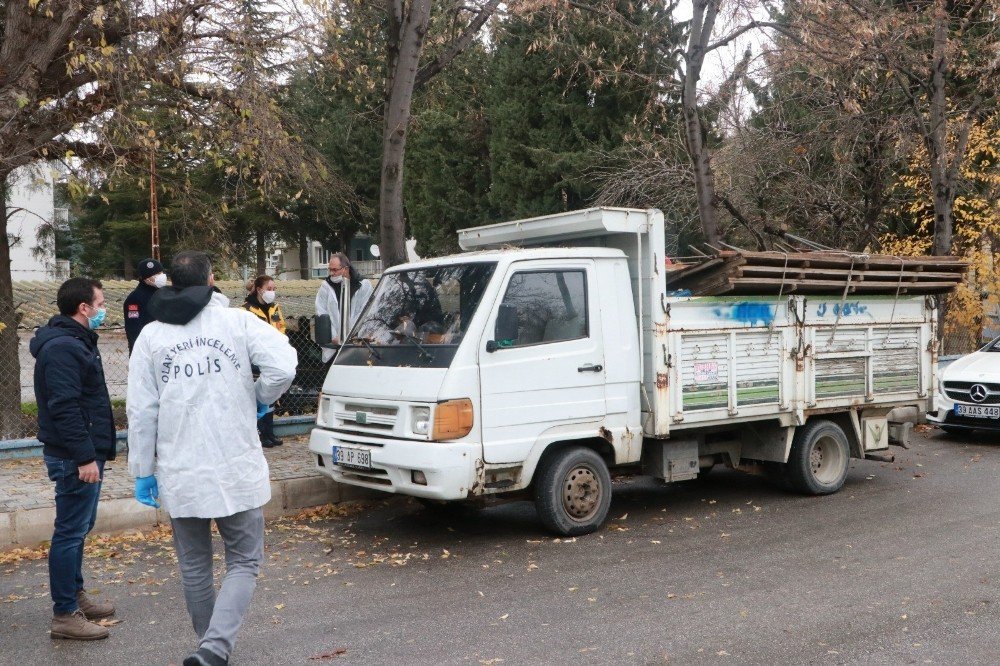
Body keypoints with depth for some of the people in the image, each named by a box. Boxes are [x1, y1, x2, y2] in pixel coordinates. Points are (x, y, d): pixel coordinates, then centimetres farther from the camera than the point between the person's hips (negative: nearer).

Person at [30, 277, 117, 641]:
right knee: (71, 532, -4)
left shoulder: (75, 342, 15)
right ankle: (65, 615, 3)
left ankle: (75, 596, 31)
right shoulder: (62, 348, -18)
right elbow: (64, 407, -24)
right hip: (75, 458, -11)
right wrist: (84, 457, -24)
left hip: (85, 453, 11)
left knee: (78, 528, 19)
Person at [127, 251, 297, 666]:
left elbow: (141, 412, 3)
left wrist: (143, 470, 10)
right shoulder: (237, 321, -3)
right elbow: (283, 366, -16)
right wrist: (262, 398, 4)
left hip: (179, 475, 3)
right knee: (243, 562, 8)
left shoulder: (151, 336, 5)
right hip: (237, 469, -2)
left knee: (194, 567, 17)